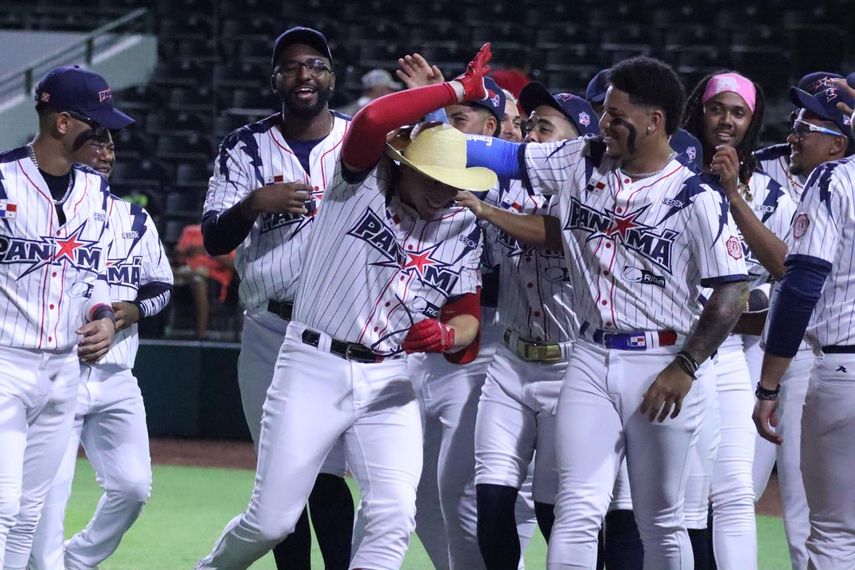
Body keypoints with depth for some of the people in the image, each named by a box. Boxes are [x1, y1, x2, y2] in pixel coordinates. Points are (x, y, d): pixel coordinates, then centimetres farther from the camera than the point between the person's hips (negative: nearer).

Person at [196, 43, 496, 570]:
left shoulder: (464, 230, 7)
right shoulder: (364, 181, -5)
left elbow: (468, 316, 5)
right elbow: (373, 120, -25)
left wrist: (447, 335, -19)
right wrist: (461, 89, -17)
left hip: (389, 383, 3)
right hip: (314, 367, -3)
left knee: (393, 518, -14)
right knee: (271, 521, 0)